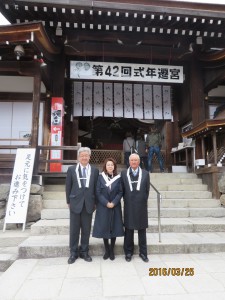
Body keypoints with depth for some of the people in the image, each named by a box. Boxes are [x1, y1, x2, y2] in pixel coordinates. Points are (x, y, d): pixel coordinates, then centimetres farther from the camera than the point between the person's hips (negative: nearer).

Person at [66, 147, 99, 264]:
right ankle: (73, 252, 23)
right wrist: (69, 201, 3)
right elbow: (68, 187, 4)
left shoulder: (95, 171, 3)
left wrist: (95, 203, 3)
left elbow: (96, 188, 5)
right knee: (74, 229, 8)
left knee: (86, 229, 9)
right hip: (75, 203, -1)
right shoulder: (71, 169, 2)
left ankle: (84, 251, 25)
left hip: (88, 204, 1)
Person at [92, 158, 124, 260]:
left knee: (114, 228, 5)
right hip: (103, 207, -1)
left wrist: (113, 203, -13)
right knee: (104, 228, 5)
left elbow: (120, 192, -1)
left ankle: (112, 250, 20)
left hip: (115, 207, 1)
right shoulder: (100, 177, -2)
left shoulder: (118, 178, 1)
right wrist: (106, 203, -14)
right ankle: (106, 250, 21)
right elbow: (98, 192, -5)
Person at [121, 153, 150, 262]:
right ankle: (128, 252, 23)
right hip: (129, 206, 0)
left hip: (141, 206, 0)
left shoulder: (145, 173, 2)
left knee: (142, 230, 10)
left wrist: (143, 200, 4)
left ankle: (143, 252, 23)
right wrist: (127, 200, 4)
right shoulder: (123, 173, 2)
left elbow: (147, 190, 5)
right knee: (129, 229, 8)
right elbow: (122, 190, 5)